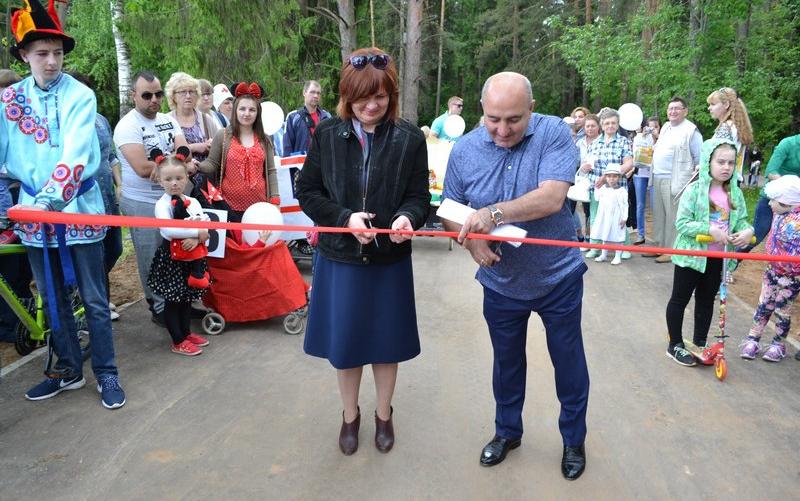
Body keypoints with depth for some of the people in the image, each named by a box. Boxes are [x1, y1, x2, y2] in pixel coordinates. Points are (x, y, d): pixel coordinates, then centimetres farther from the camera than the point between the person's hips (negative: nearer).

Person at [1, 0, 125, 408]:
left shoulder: (80, 95, -7)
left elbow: (75, 154, -19)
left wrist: (51, 199, -31)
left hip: (78, 208, -4)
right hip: (33, 211, 4)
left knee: (93, 298, 3)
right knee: (53, 298, 14)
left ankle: (106, 373, 16)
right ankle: (68, 368, 29)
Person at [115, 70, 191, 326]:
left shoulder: (168, 121, 9)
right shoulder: (127, 126, -12)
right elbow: (143, 168, -22)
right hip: (143, 204, -6)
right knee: (154, 260, 4)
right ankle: (160, 308, 17)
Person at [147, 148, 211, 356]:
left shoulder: (193, 202, 4)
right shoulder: (162, 204, -12)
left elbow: (206, 225, -4)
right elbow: (167, 229, -28)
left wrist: (197, 239, -24)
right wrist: (197, 232, -25)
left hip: (192, 256, 6)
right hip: (171, 256, -5)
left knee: (187, 297, 18)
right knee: (172, 299, 4)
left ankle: (186, 333, 33)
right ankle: (178, 342, 14)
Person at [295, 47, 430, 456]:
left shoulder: (410, 139, -7)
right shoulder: (327, 134, -4)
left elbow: (419, 197, -3)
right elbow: (307, 191, -2)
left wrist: (407, 217, -26)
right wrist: (344, 218, -18)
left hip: (390, 259, 0)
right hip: (339, 257, 1)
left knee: (386, 342, 14)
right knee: (344, 343, 13)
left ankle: (384, 415, 39)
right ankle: (350, 415, 38)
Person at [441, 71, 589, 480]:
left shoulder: (554, 133, -16)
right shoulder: (464, 150, -8)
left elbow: (551, 198, -29)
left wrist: (494, 213, -36)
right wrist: (470, 240, -19)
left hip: (558, 278, -2)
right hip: (501, 282, 3)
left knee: (569, 362, 15)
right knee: (506, 362, 21)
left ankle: (574, 439, 39)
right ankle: (507, 431, 45)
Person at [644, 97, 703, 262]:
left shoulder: (691, 130, -7)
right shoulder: (665, 127, 16)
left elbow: (699, 157, -7)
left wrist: (694, 175, -5)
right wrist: (654, 150, 13)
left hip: (675, 180, -8)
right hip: (658, 178, 8)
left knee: (673, 216, -3)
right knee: (658, 214, 13)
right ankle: (659, 246, 23)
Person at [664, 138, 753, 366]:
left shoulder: (735, 192, 1)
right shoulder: (695, 189, -15)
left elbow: (741, 220, 7)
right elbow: (681, 223, -18)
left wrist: (748, 230, -15)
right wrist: (710, 229, -28)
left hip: (718, 258, 6)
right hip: (692, 254, -5)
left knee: (706, 300, 19)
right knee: (680, 299, 7)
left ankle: (699, 343, 35)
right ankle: (675, 345, 22)